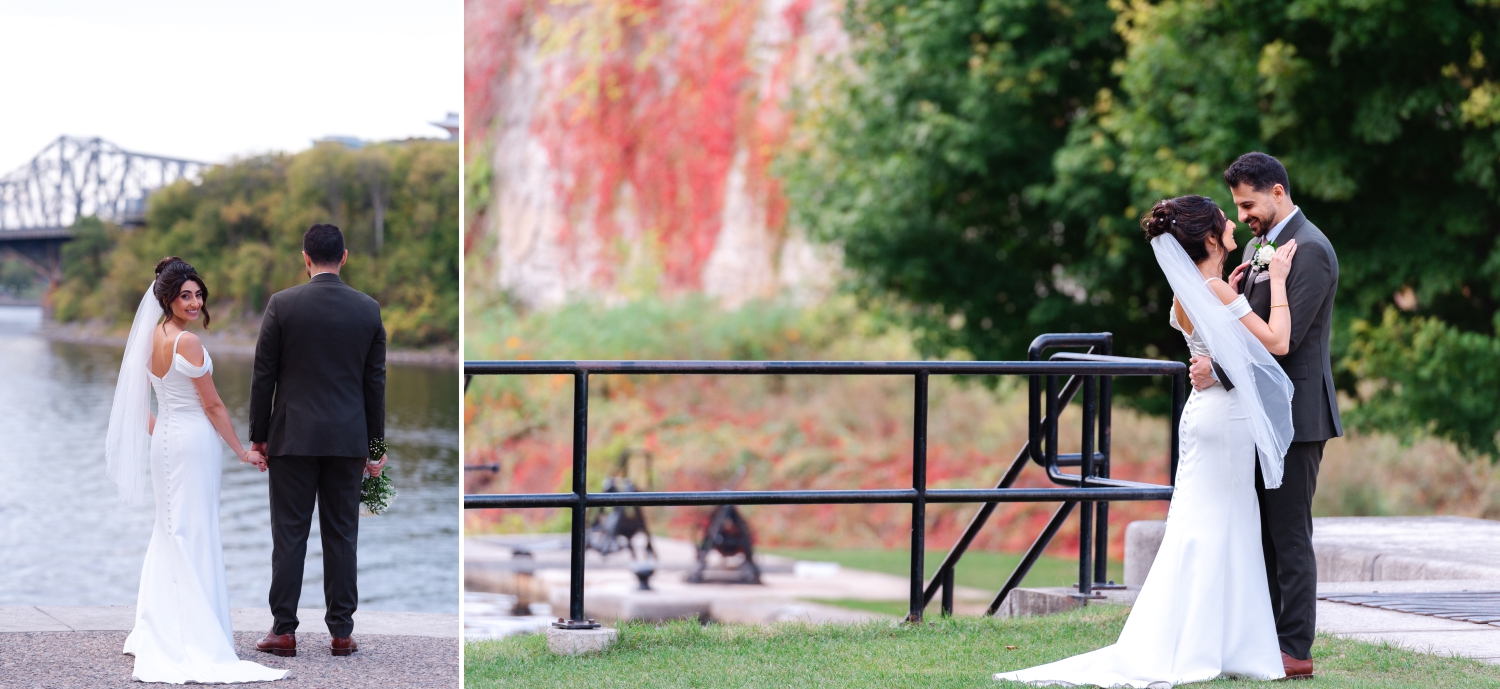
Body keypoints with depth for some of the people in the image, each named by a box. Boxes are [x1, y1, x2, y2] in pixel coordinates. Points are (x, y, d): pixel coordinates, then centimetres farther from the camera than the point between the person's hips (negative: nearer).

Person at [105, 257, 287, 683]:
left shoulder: (151, 338, 7)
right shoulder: (187, 342, -17)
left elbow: (137, 402, 13)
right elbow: (213, 406, -13)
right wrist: (242, 452, -4)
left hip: (164, 441, 8)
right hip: (193, 440, -8)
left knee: (169, 533, 14)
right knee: (194, 536, -4)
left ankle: (158, 632, 16)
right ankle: (196, 637, -1)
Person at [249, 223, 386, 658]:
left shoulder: (282, 304, -5)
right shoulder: (368, 309, 1)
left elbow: (263, 376, -3)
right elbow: (375, 381, 5)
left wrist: (258, 436, 6)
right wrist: (375, 444, 12)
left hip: (292, 438, -2)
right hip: (348, 440, 2)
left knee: (290, 533, 2)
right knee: (342, 534, 6)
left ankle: (284, 630, 2)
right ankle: (342, 632, 7)